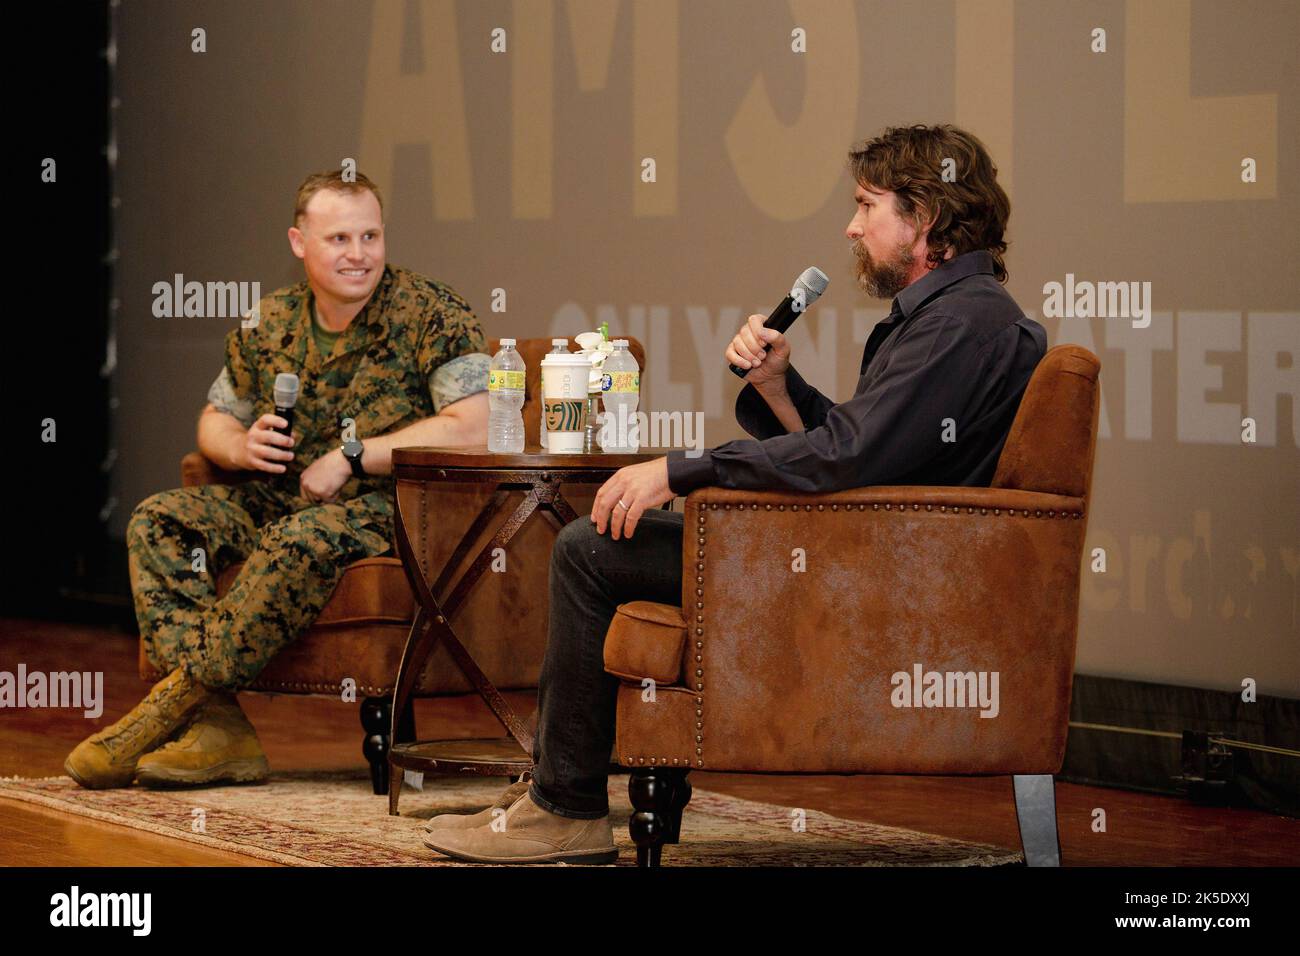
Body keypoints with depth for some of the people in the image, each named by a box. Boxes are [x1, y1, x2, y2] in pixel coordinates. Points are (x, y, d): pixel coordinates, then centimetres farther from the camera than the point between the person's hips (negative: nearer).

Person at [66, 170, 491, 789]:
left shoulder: (430, 314, -7)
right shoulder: (269, 324, 9)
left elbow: (472, 430, -19)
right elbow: (213, 420, 21)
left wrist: (353, 456, -18)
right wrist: (239, 446, -5)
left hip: (391, 507, -6)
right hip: (278, 500, 6)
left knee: (303, 541, -37)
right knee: (159, 521, -14)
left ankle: (178, 697, -24)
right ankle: (218, 729, -27)